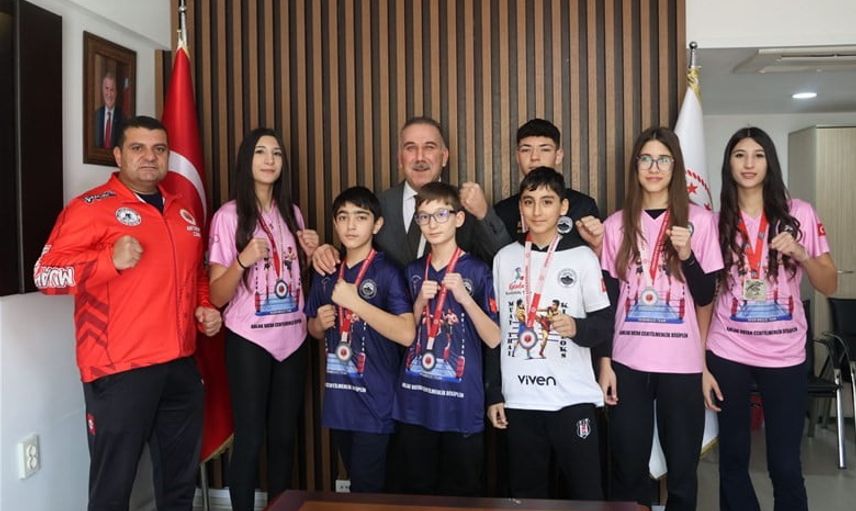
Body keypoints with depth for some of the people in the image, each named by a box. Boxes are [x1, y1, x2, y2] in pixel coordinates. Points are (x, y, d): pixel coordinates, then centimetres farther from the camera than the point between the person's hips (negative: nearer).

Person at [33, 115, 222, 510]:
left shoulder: (182, 212, 15)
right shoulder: (91, 207, -6)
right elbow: (45, 274, -12)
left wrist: (204, 307, 9)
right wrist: (111, 260, -26)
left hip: (181, 366, 6)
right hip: (120, 369, -6)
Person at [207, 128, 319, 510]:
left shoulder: (292, 213, 9)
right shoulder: (229, 215, -6)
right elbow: (216, 296, -8)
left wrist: (311, 254, 1)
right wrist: (243, 260, -24)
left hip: (292, 339, 5)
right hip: (248, 340, -4)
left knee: (284, 436, 12)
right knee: (250, 438, 2)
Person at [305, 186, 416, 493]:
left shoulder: (387, 273, -11)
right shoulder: (326, 274, 9)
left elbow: (407, 334, -22)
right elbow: (314, 330, 21)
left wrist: (355, 302, -21)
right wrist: (320, 323, -2)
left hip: (375, 400, -6)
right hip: (338, 398, 6)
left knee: (367, 489, 1)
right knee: (355, 481, 19)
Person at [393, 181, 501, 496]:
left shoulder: (476, 271, -5)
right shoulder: (412, 272, 7)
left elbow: (494, 339, -7)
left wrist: (464, 297, -19)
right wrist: (420, 302, -6)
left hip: (461, 402, -3)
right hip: (415, 401, 4)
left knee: (461, 493, 10)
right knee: (416, 490, 16)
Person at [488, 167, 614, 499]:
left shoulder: (582, 257, -1)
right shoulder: (504, 258, 6)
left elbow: (606, 322, 1)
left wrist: (577, 327, -21)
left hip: (572, 398, -2)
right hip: (518, 399, 3)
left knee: (586, 493, 1)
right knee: (525, 494, 12)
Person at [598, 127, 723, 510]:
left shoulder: (699, 220, 1)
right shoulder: (616, 224, 4)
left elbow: (705, 297, 0)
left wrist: (686, 254, -16)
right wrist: (604, 363, 2)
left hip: (682, 363, -1)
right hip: (627, 362, 1)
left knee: (682, 467, 8)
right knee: (628, 467, 7)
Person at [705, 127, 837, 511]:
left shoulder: (799, 214, 0)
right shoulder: (716, 221, 1)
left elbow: (829, 286, 3)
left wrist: (801, 254, -17)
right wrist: (700, 364, 0)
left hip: (785, 355, 0)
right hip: (727, 354, 0)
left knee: (785, 464, 4)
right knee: (733, 459, 9)